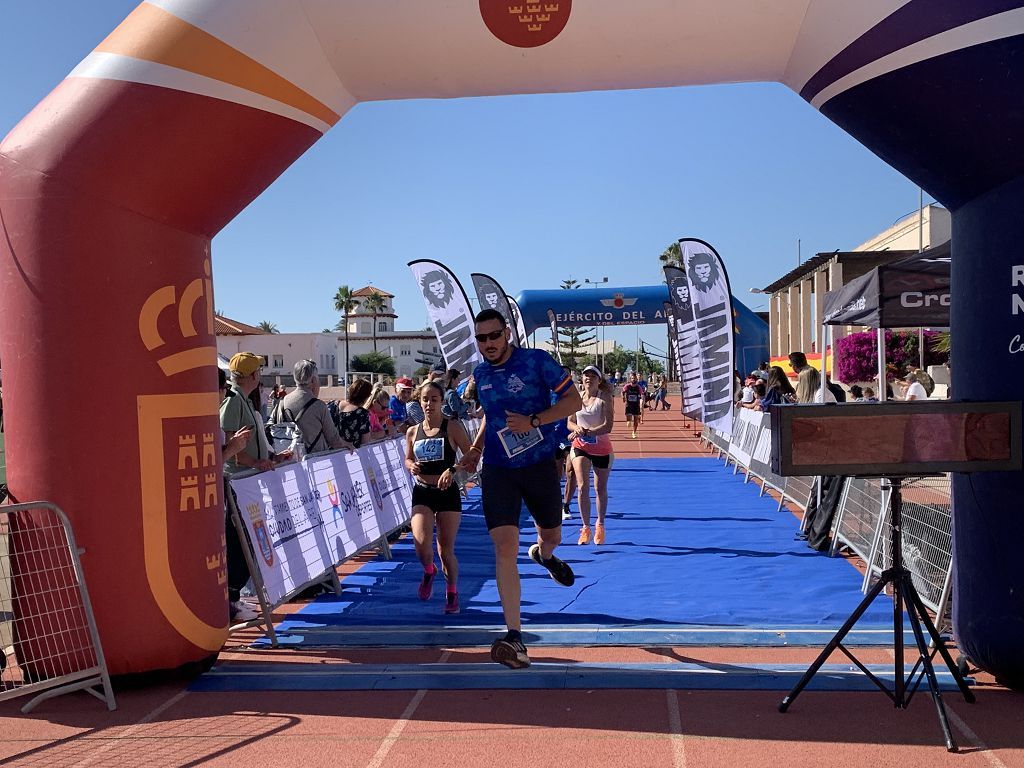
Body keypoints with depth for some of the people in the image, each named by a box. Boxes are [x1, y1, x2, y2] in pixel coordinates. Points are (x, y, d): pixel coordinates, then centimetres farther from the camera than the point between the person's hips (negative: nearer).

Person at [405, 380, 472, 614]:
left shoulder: (453, 427, -6)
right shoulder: (412, 432, 5)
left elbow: (471, 455, -8)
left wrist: (452, 470, -23)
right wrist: (411, 466, -5)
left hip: (447, 492, -2)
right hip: (422, 492, 2)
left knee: (446, 549, 3)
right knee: (422, 544, -19)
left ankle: (452, 591, 27)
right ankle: (428, 571, 16)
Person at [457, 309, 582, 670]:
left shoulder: (537, 360, -11)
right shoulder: (480, 373, 5)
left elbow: (573, 400, -11)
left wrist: (533, 420, -23)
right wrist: (476, 449, 7)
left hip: (540, 465, -1)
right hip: (498, 470, 2)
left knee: (551, 536, 19)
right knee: (504, 547, -13)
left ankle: (543, 554, 61)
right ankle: (514, 637, -11)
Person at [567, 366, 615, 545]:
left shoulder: (605, 397, -9)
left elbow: (608, 426, -18)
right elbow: (570, 422, 6)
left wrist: (587, 432, -27)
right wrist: (577, 428, -18)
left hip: (601, 448, -2)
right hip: (580, 446, 2)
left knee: (600, 489, 11)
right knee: (582, 486, -13)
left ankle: (600, 525, 31)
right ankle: (586, 527, -2)